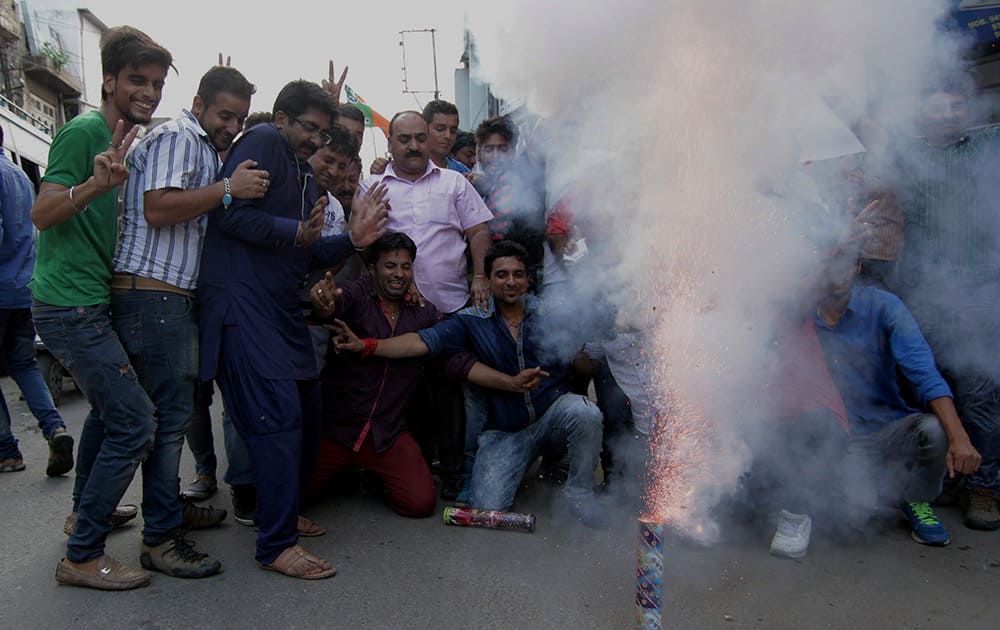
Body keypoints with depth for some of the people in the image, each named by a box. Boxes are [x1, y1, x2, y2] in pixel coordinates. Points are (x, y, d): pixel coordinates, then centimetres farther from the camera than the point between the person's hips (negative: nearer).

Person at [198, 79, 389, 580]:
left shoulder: (305, 173, 23)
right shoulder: (263, 142, -3)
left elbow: (310, 253, 19)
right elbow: (231, 213, -16)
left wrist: (352, 238, 3)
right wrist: (297, 232, -21)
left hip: (281, 307, 10)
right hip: (242, 301, -10)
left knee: (307, 411, 13)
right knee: (278, 416, -13)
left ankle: (282, 512, 30)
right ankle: (276, 545, -5)